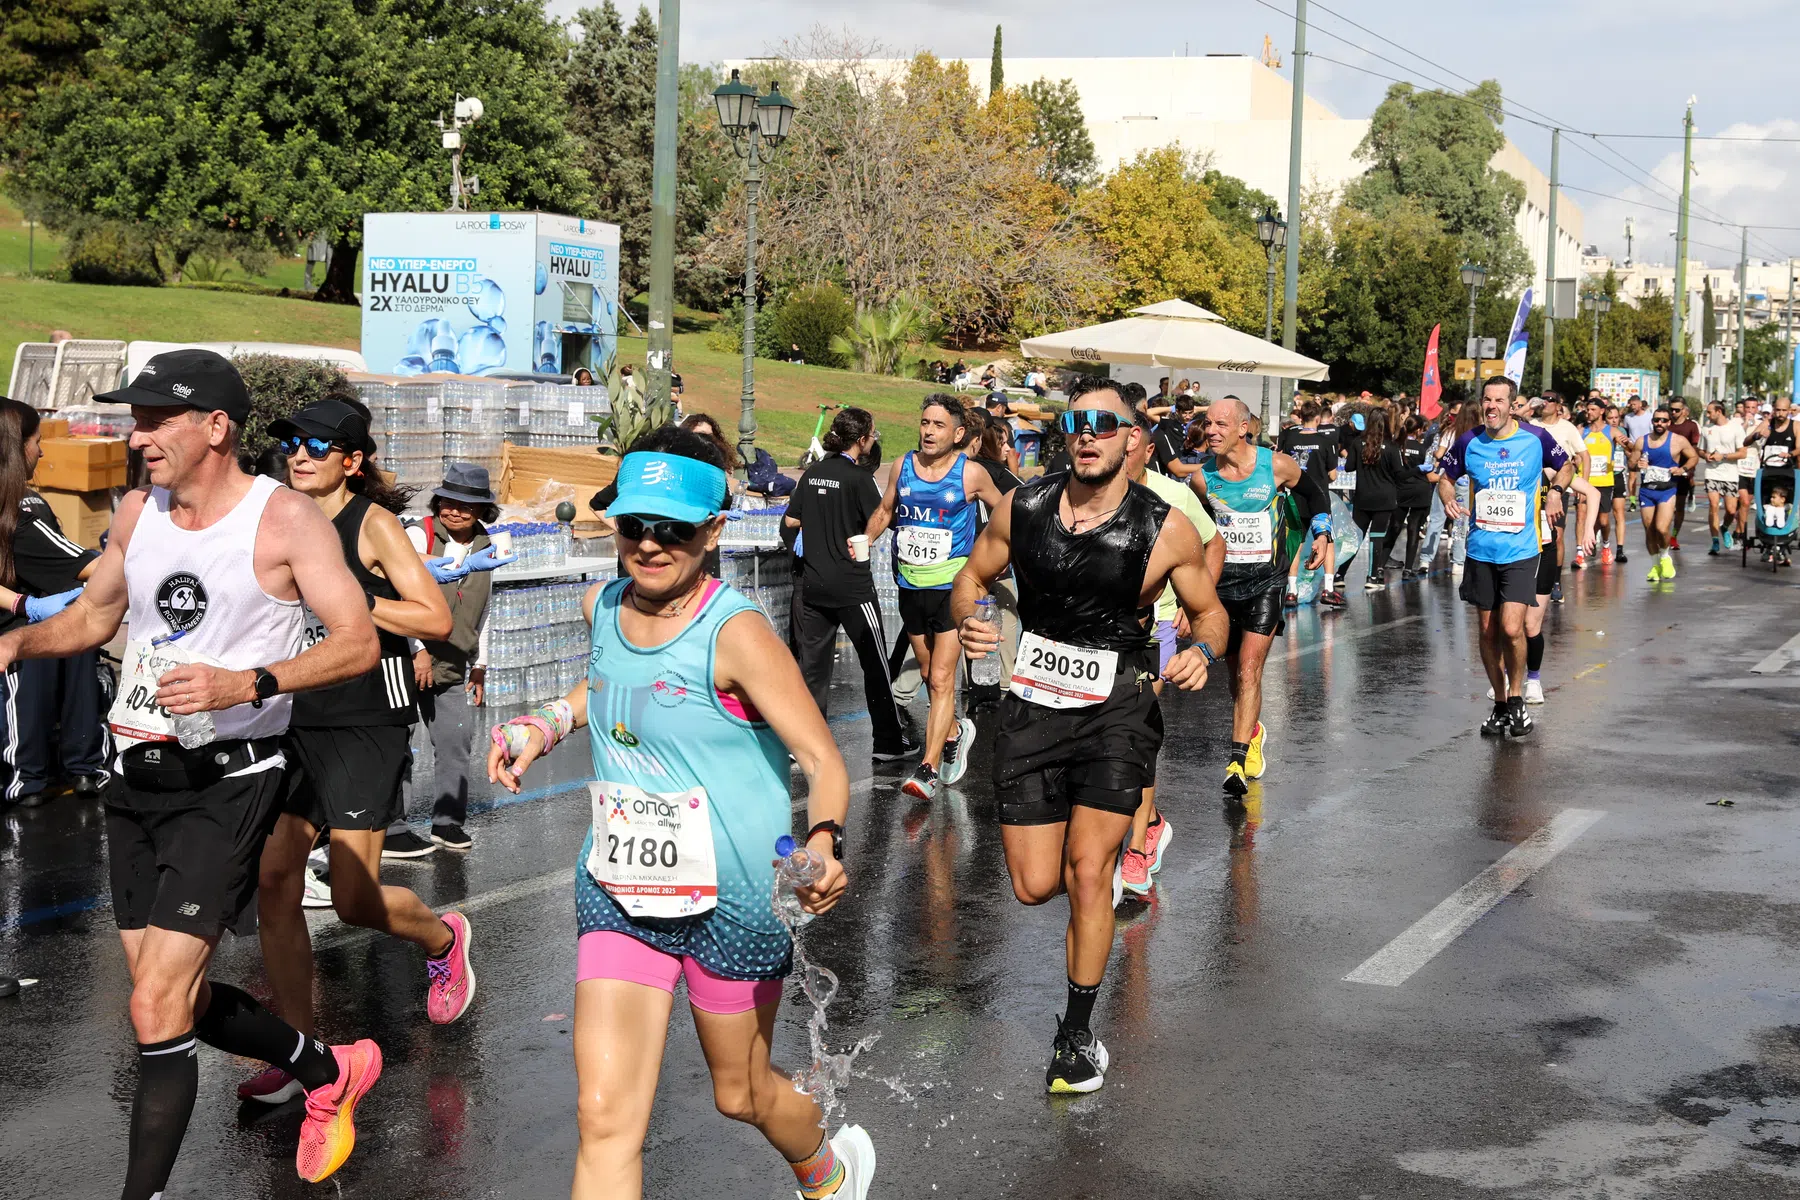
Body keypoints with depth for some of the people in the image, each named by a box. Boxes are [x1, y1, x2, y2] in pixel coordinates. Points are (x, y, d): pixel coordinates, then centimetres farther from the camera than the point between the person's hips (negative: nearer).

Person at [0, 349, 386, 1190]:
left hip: (226, 783, -7)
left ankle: (141, 1193, -3)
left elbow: (358, 644, -13)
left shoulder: (285, 517, -10)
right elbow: (93, 616, 22)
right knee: (179, 997, 14)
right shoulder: (138, 511, 8)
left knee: (156, 1010, -13)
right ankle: (330, 1074, 37)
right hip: (139, 778, 7)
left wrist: (246, 684, -26)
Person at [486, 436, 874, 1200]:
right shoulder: (603, 607, 0)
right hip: (618, 892, 5)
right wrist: (546, 725, 8)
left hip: (729, 899, -4)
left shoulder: (734, 630, -18)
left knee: (740, 1094, 17)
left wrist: (823, 842, -39)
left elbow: (823, 761, -19)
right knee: (604, 1117, -7)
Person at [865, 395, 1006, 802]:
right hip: (911, 586, 5)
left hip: (952, 587, -5)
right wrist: (865, 541, 3)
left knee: (941, 679, -12)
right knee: (928, 674, 18)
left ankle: (929, 769, -14)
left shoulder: (971, 474, -7)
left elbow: (1001, 511, 8)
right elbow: (885, 512, 16)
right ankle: (955, 731, 43)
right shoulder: (902, 466, 3)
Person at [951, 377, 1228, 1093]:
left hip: (1117, 711, -2)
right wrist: (967, 619, -12)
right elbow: (973, 576, 11)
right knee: (1034, 887, 2)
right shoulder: (1021, 508, -3)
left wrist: (1202, 651, -18)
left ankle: (1076, 1036, 11)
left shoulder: (1165, 531, -9)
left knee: (1088, 873, -8)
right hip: (1032, 707, 3)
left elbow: (1209, 610, 5)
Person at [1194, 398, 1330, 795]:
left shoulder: (1276, 465, -11)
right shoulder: (1203, 476, -6)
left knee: (1248, 672, -14)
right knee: (1234, 673, 14)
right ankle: (1253, 733, 42)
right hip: (1223, 581, 3)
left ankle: (1238, 762, -17)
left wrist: (1321, 532, 1)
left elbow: (1313, 490, 11)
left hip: (1266, 581, -3)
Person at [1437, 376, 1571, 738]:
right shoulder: (1469, 442, -1)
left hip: (1521, 549, -3)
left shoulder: (1536, 438, -5)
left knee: (1511, 628, -15)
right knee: (1488, 631, 9)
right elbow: (1445, 476, 15)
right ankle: (1500, 704, 25)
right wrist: (1448, 498, -6)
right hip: (1481, 551, 3)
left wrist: (1555, 491, -5)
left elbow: (1566, 465, 13)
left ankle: (1516, 697, 8)